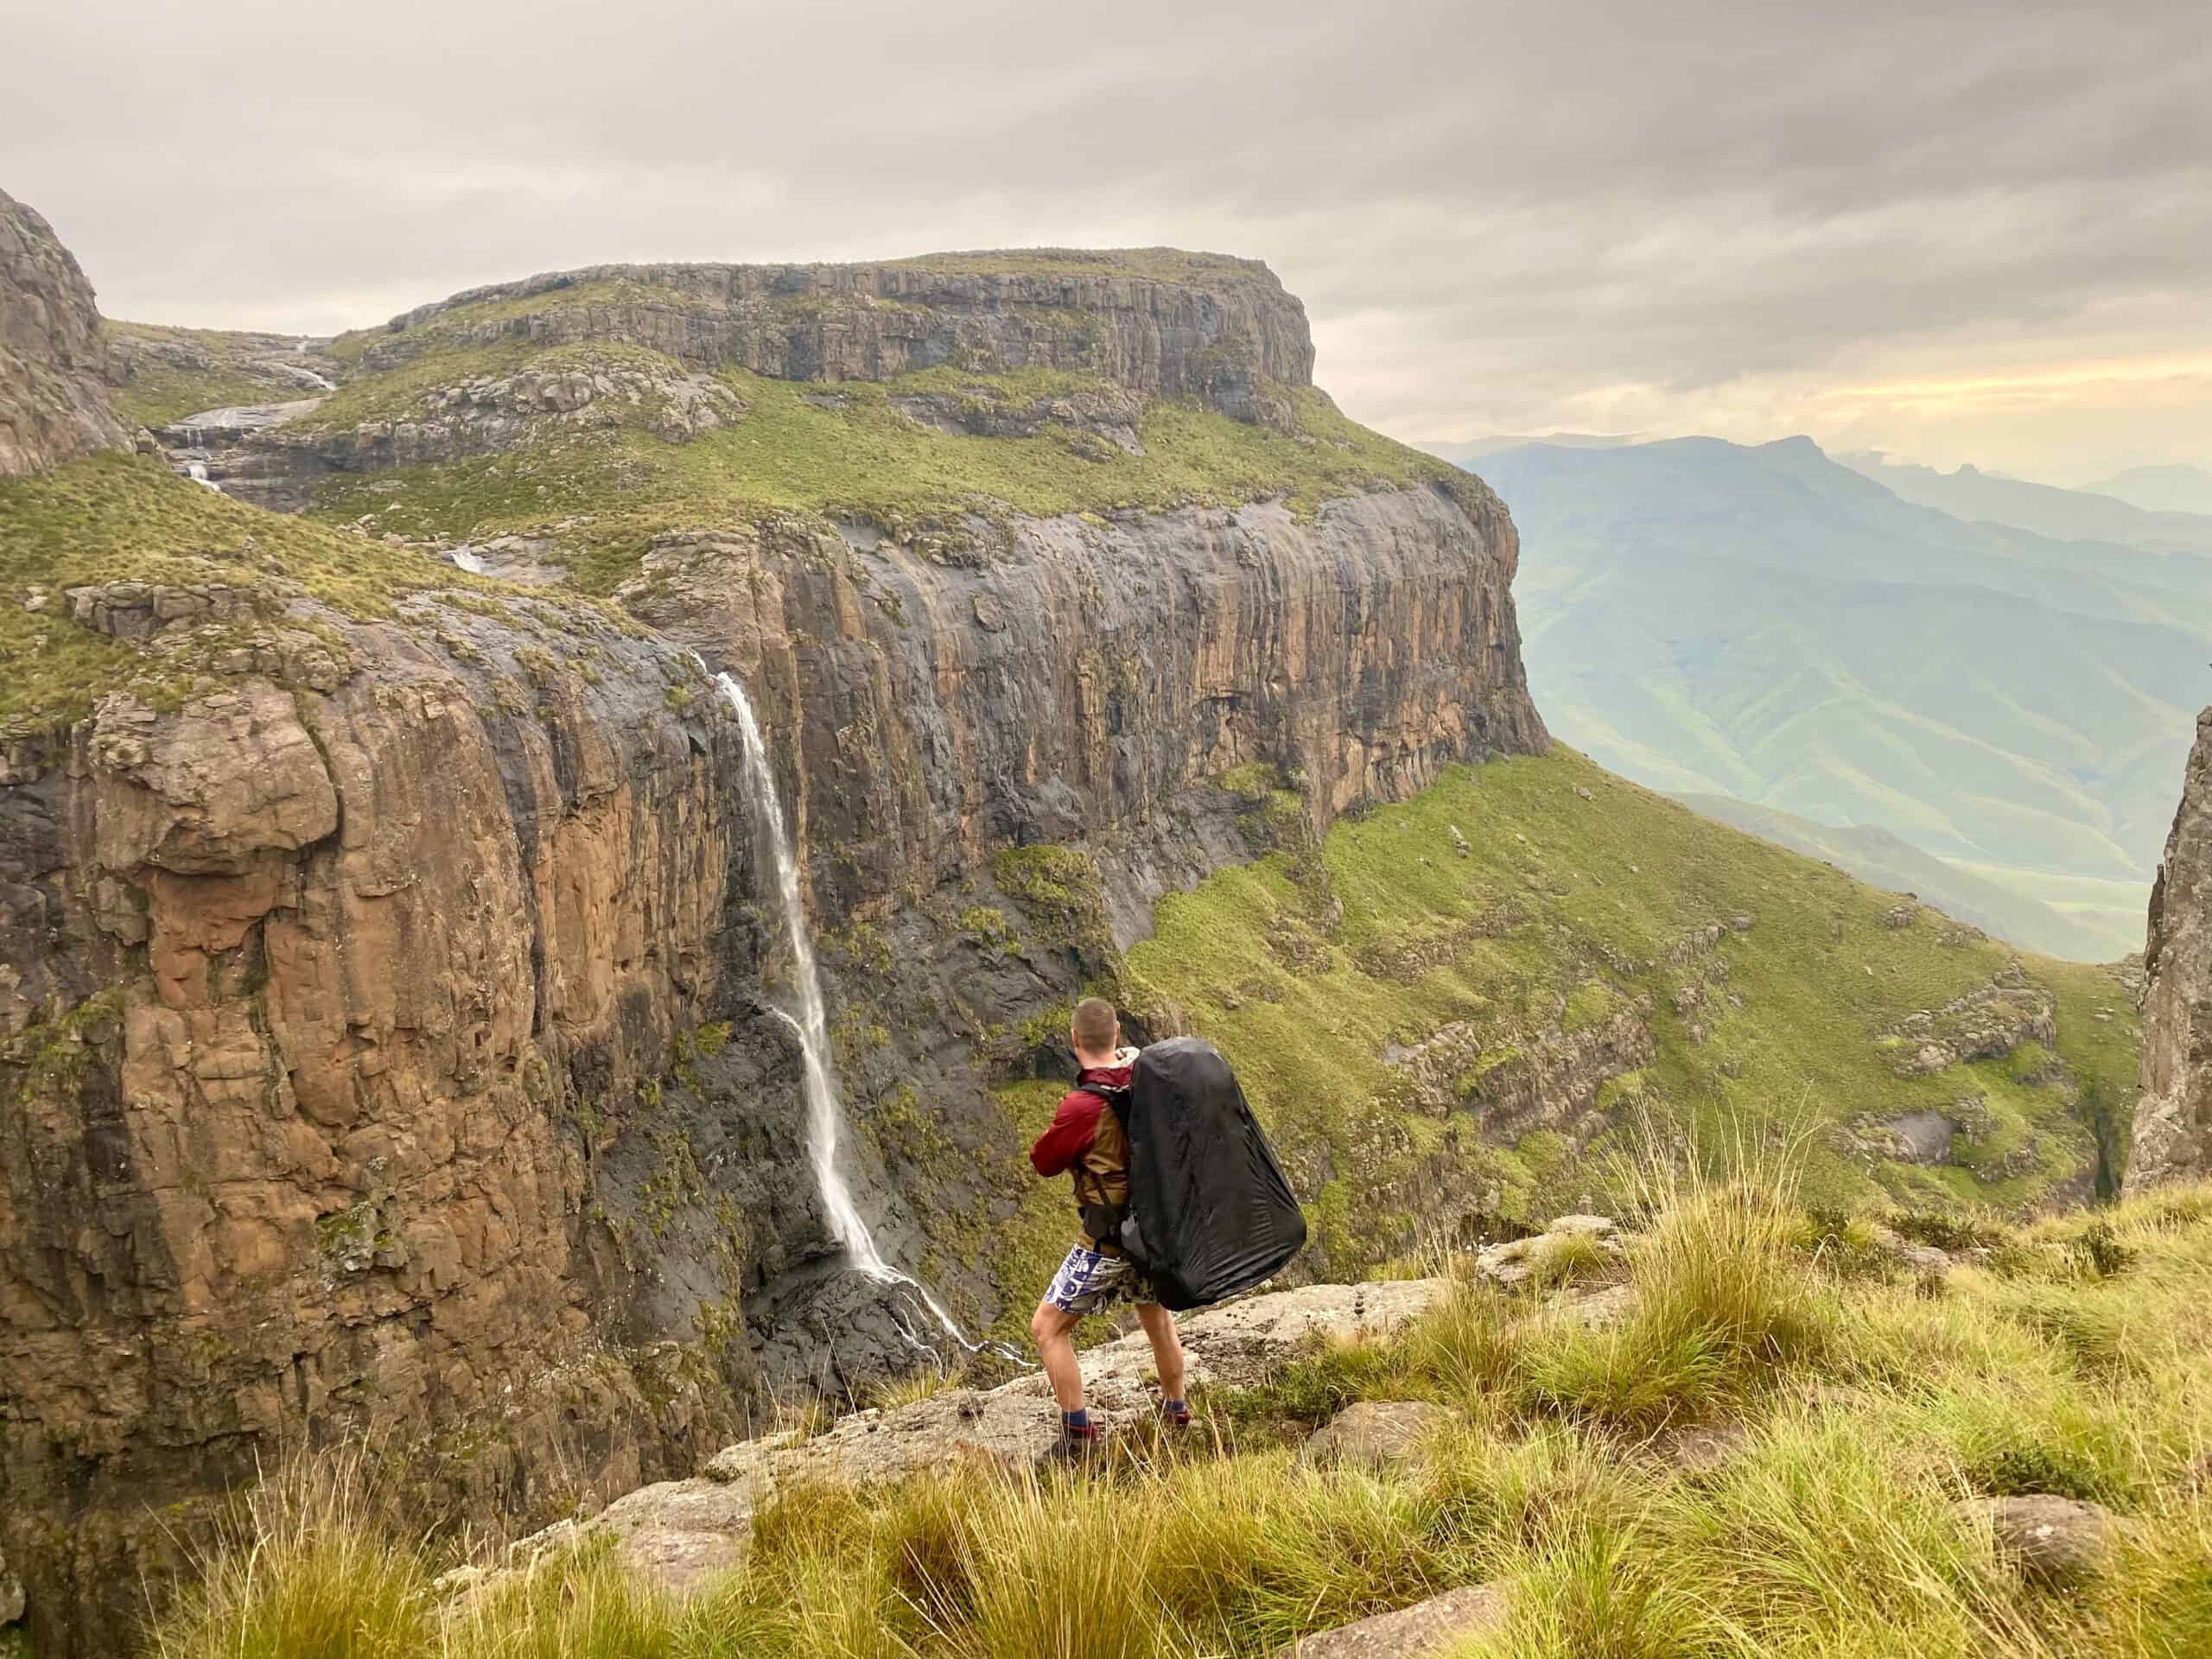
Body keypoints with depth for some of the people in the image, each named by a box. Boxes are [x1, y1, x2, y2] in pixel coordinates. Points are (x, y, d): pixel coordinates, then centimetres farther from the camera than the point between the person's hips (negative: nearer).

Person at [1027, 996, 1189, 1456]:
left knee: (1048, 1328, 9)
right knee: (1156, 1315, 29)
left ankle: (1077, 1432, 10)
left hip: (1109, 1240, -7)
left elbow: (1044, 1162, -10)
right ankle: (1176, 1409, 45)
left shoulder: (1082, 1107, -25)